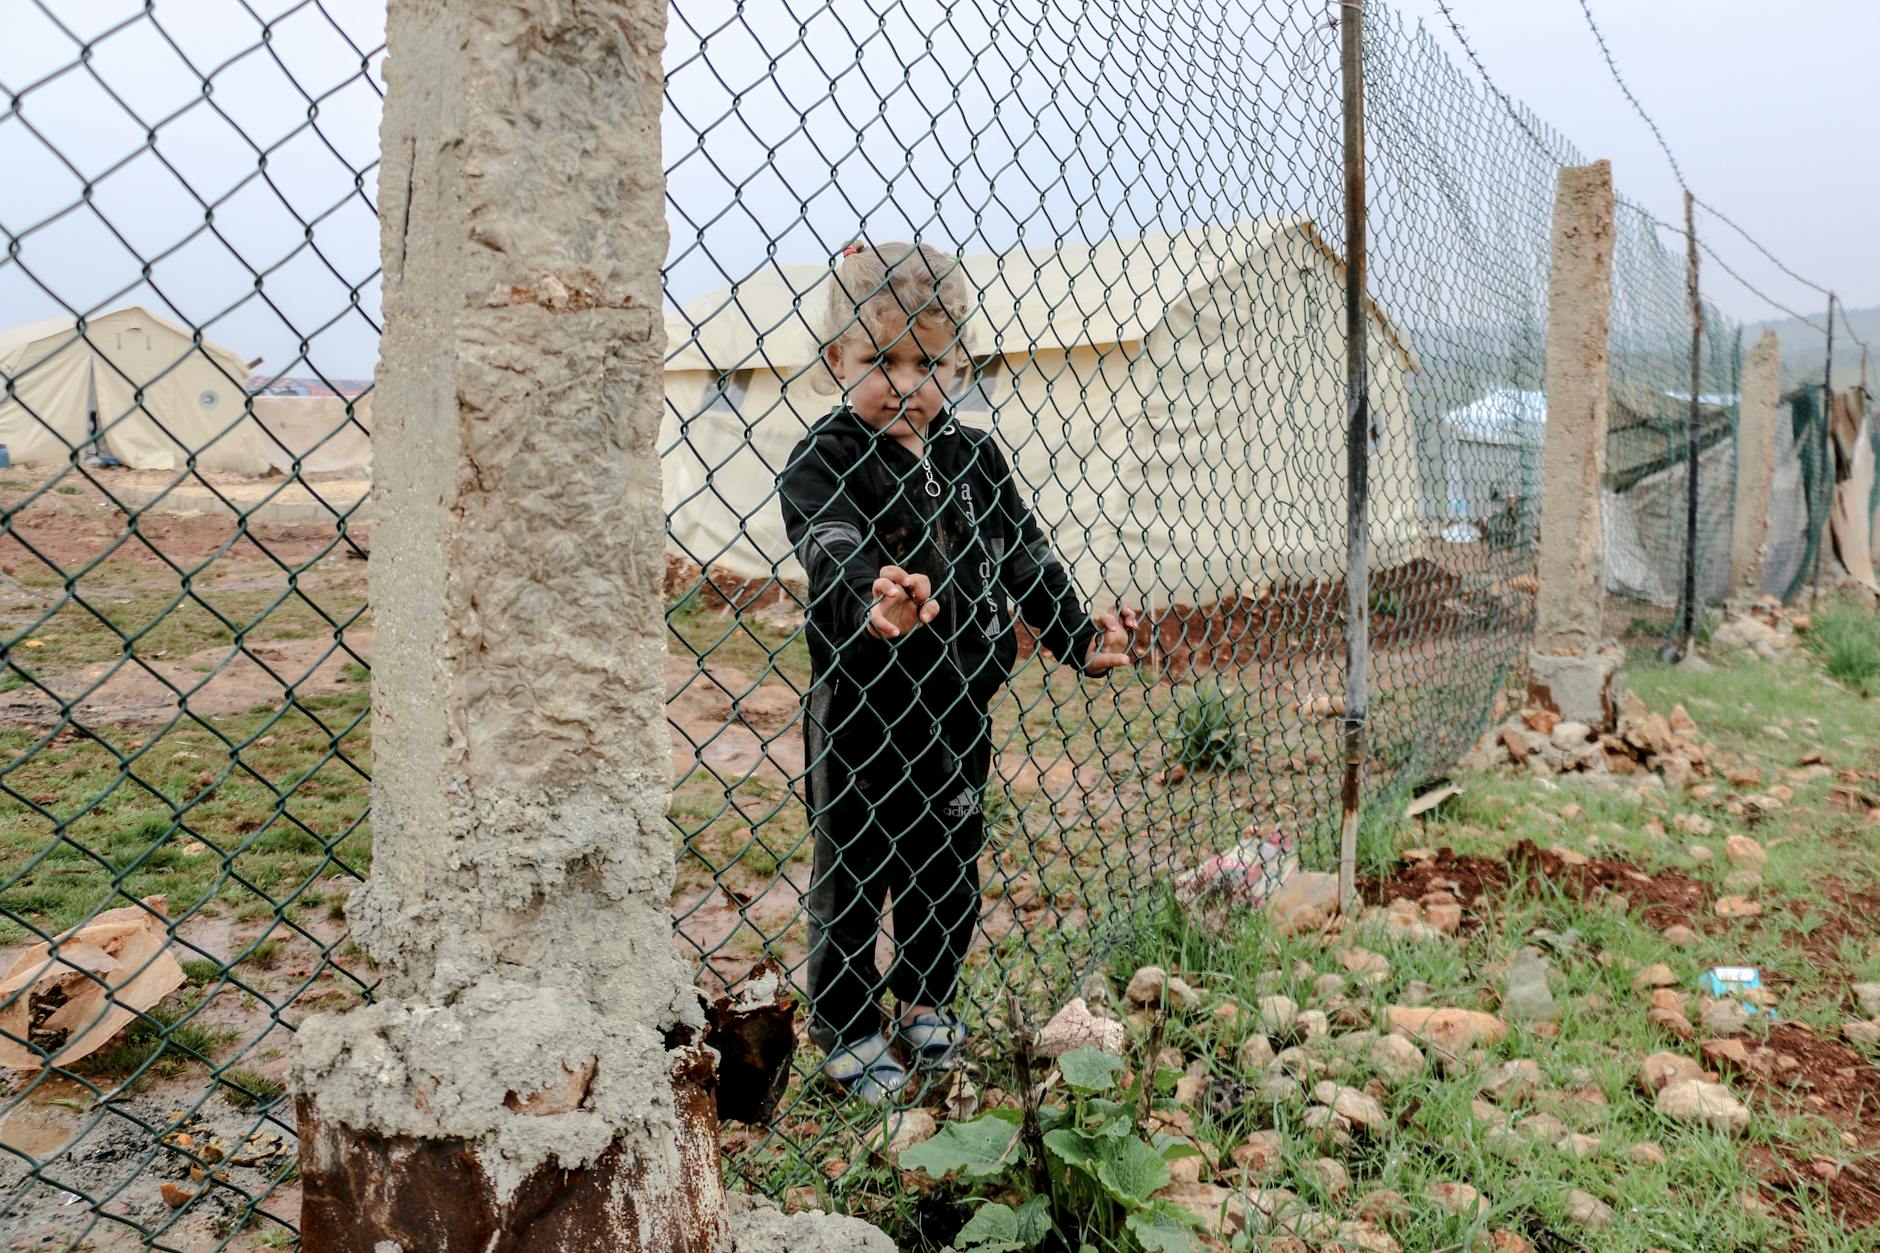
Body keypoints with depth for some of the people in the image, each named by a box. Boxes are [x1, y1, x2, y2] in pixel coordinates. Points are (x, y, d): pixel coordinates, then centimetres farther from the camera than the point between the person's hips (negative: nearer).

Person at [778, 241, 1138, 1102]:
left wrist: (1080, 638, -4)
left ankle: (926, 1001, 39)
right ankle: (849, 1035, 25)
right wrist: (873, 599, -51)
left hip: (956, 704, 5)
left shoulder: (973, 458, 6)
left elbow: (1024, 554, 7)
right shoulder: (823, 460, -11)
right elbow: (829, 545, -29)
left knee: (949, 862, 17)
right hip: (858, 705, -5)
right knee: (850, 870, 8)